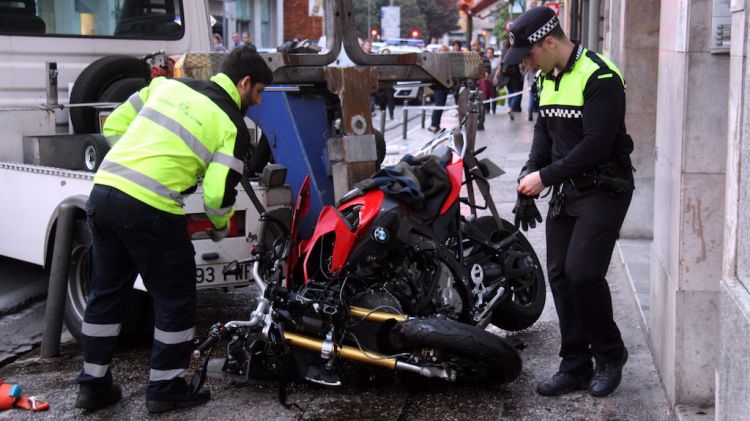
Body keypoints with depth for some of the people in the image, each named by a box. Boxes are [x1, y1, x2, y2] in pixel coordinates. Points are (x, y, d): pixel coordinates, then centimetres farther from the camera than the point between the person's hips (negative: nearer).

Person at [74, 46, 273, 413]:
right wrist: (221, 228, 14)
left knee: (106, 292, 19)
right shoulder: (233, 126, -1)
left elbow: (114, 125, 17)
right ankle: (165, 389, 20)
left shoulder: (169, 85, 16)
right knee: (174, 299, 11)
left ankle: (93, 384, 29)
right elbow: (218, 193, -7)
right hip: (151, 210, -7)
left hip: (103, 190, 7)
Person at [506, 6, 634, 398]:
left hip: (603, 190, -8)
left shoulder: (599, 77, -17)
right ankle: (575, 366, 16)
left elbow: (596, 145, -22)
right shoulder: (548, 78, 11)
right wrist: (529, 176, 1)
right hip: (566, 190, 8)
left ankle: (610, 355, 9)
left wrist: (546, 176, -18)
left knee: (583, 273, -15)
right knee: (560, 276, 6)